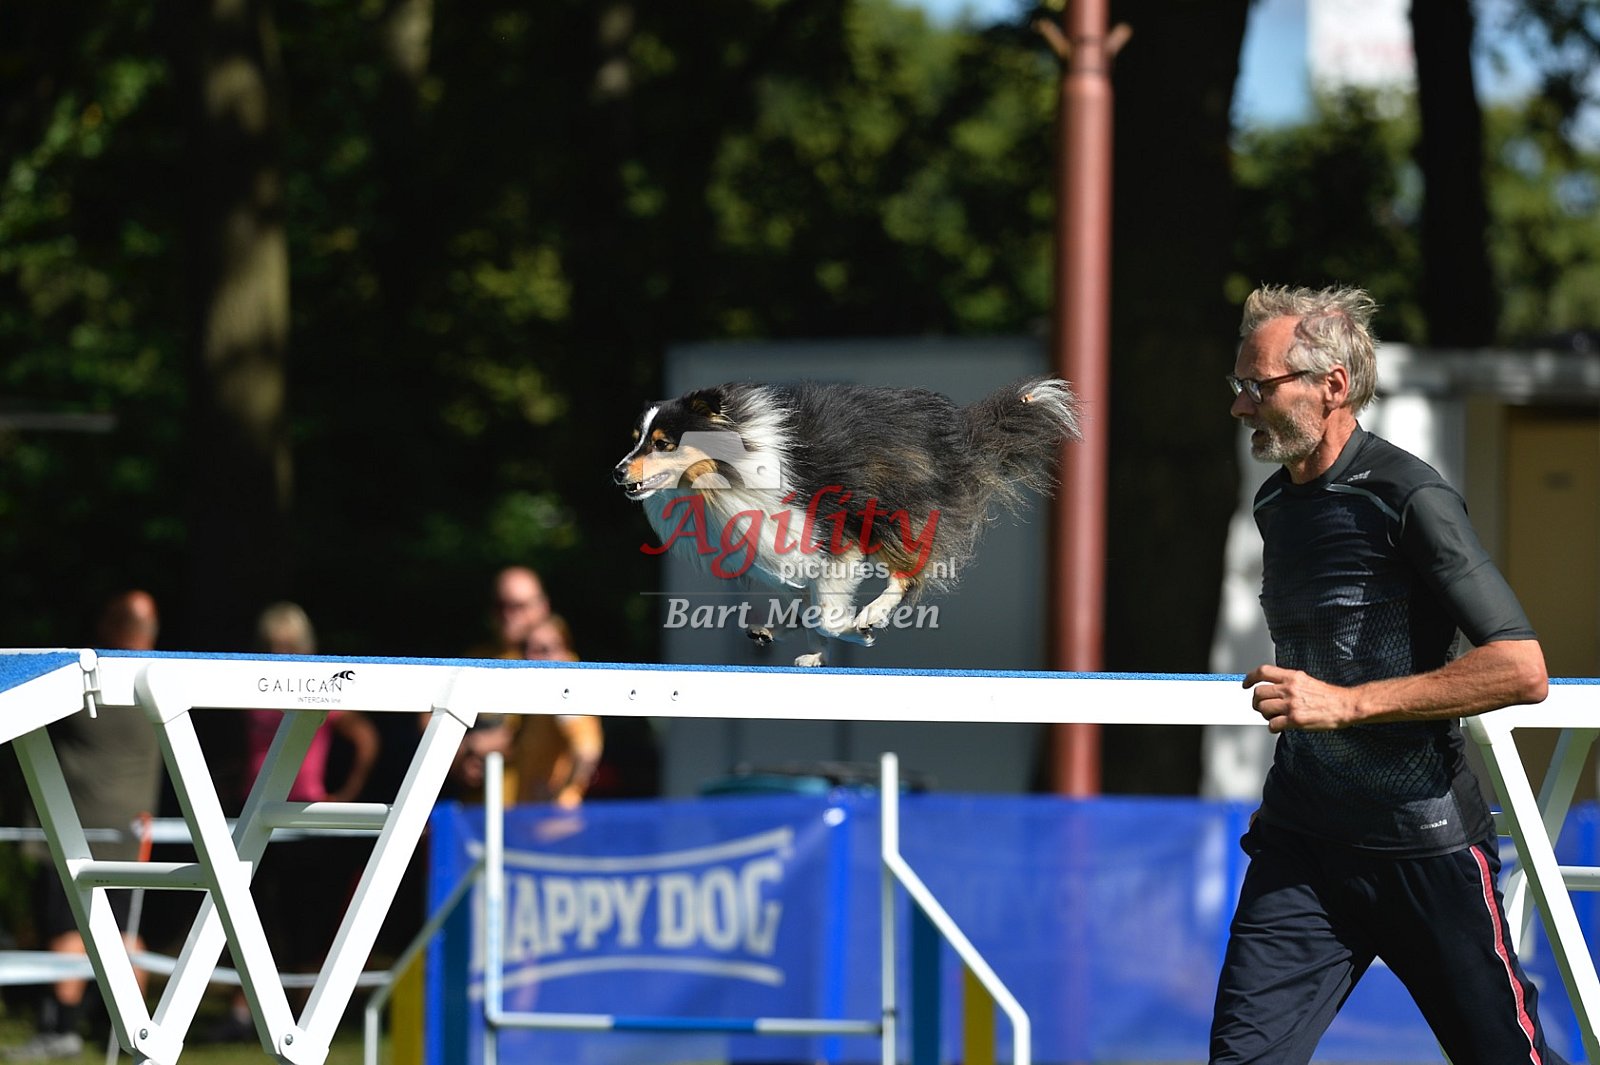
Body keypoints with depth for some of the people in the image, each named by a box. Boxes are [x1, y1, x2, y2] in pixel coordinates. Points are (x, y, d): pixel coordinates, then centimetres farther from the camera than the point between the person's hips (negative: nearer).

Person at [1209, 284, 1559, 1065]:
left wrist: (1345, 703, -24)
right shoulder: (1276, 504, 11)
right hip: (1301, 842, 6)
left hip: (1421, 846, -6)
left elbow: (1521, 670, -21)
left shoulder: (1409, 497, -14)